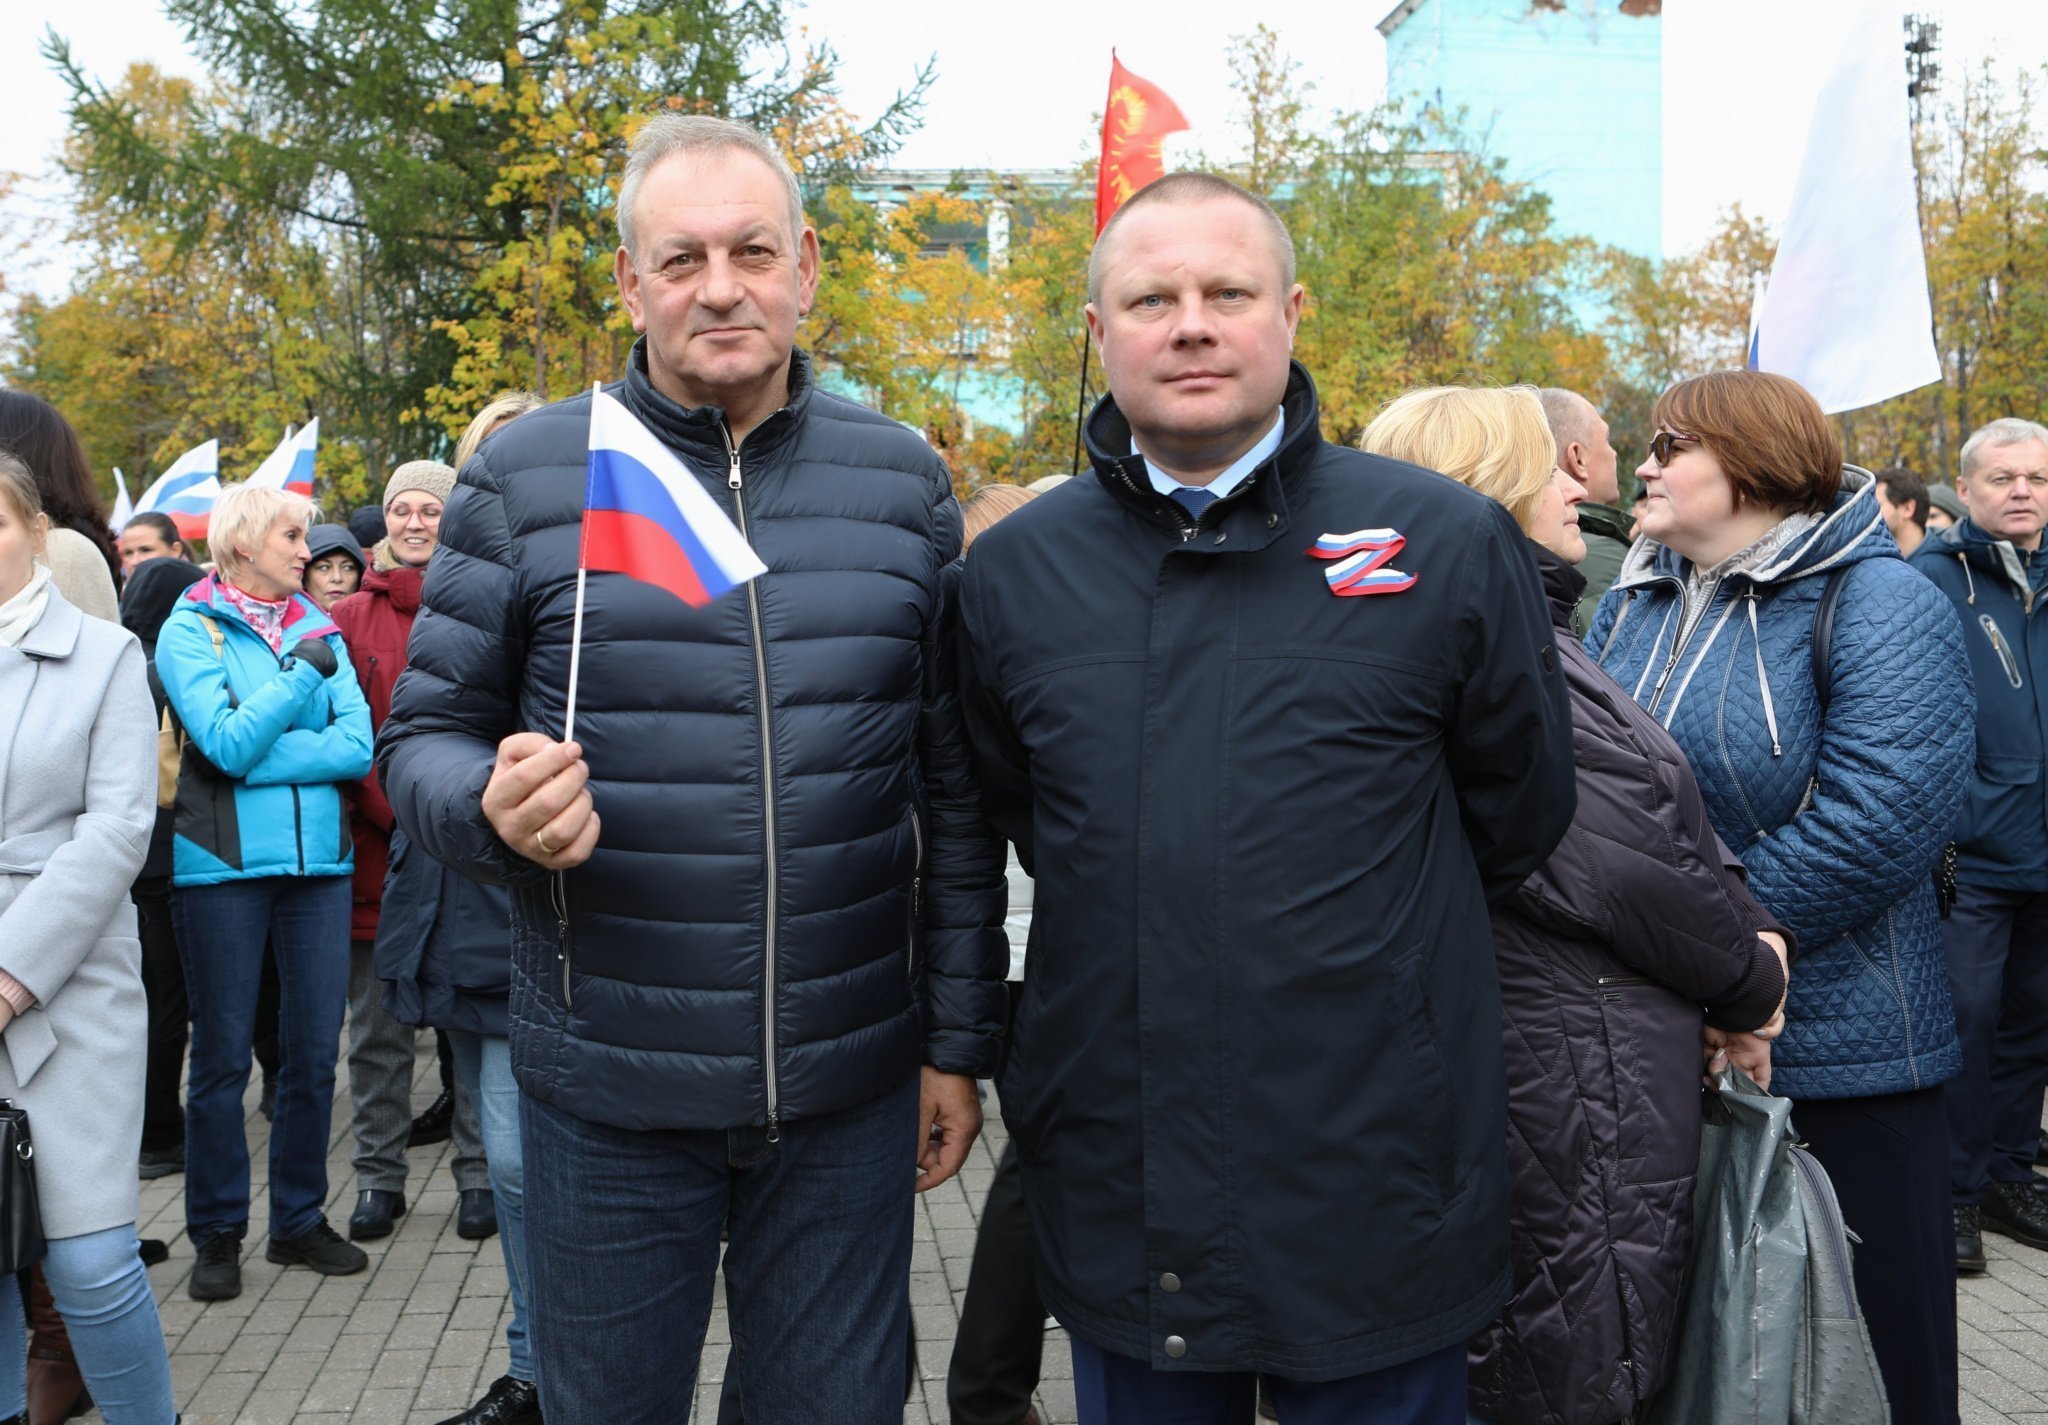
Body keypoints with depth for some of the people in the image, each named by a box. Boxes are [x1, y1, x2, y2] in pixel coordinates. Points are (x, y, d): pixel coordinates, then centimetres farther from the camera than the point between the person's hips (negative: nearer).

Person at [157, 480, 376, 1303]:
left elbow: (358, 745, -3)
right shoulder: (188, 630, -1)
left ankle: (299, 1219, 22)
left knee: (315, 1050, 8)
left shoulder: (318, 629, 10)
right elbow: (227, 742, -15)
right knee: (223, 1056, 5)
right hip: (223, 866, -4)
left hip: (317, 860, 4)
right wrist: (304, 673, -12)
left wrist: (259, 759, -11)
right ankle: (217, 1234, 18)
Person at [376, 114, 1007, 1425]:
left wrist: (960, 1041, 5)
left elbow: (955, 792, 5)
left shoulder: (904, 480, 2)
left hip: (852, 1093, 1)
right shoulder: (524, 475, -3)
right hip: (609, 1095, -1)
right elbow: (426, 737, 2)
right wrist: (492, 807, -22)